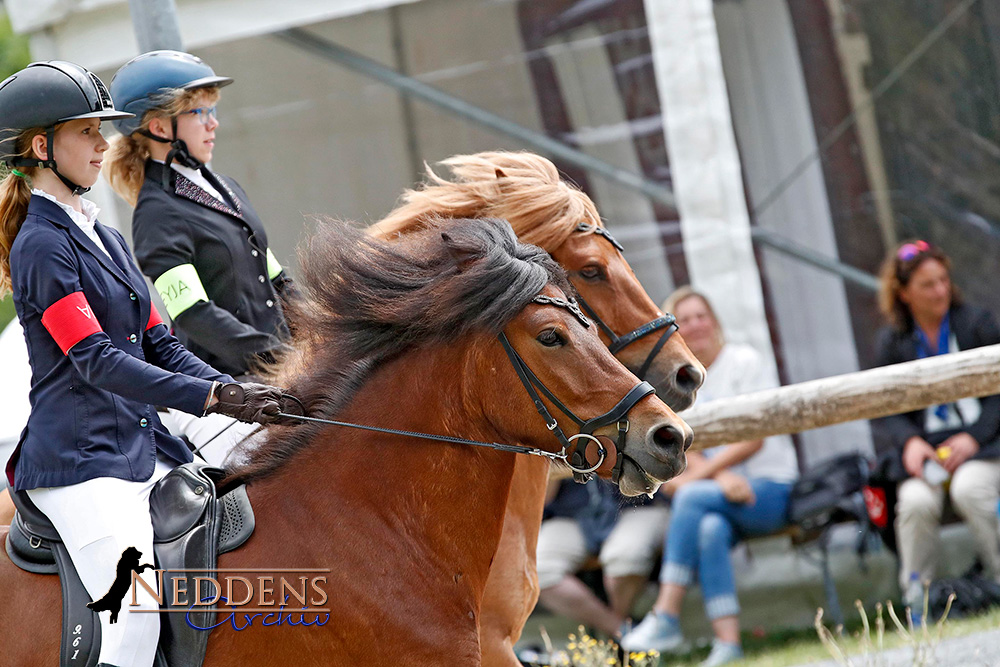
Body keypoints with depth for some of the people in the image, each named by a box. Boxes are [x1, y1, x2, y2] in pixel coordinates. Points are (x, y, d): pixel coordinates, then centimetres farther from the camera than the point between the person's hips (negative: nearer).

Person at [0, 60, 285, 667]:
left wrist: (233, 389, -1)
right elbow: (95, 360, -20)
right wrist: (212, 398, -25)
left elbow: (159, 344, 16)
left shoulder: (108, 240, 18)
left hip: (145, 447, 9)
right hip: (82, 461, -9)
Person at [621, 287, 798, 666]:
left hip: (770, 484, -3)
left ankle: (665, 618, -33)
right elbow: (687, 451, 3)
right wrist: (721, 477, -18)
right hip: (719, 491, 3)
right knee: (709, 529, -33)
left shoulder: (743, 361, -1)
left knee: (692, 497, -31)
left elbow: (754, 439, -8)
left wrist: (700, 474, -16)